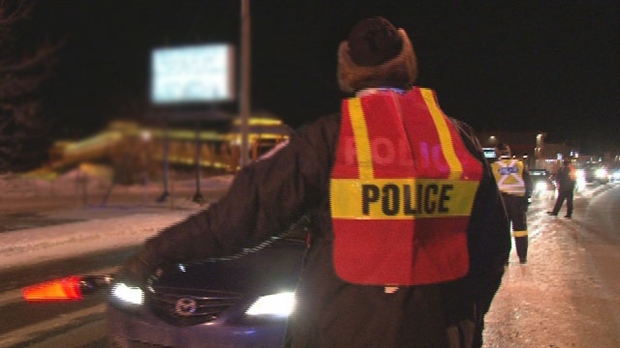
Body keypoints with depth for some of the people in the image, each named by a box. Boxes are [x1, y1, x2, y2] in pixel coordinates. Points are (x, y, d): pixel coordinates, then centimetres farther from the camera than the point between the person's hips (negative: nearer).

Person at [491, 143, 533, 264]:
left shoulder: (493, 167, -1)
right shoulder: (520, 164, 4)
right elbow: (529, 183, 3)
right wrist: (527, 197, 10)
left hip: (500, 201, -1)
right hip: (518, 199, 1)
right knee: (520, 228, 10)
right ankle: (522, 257, 12)